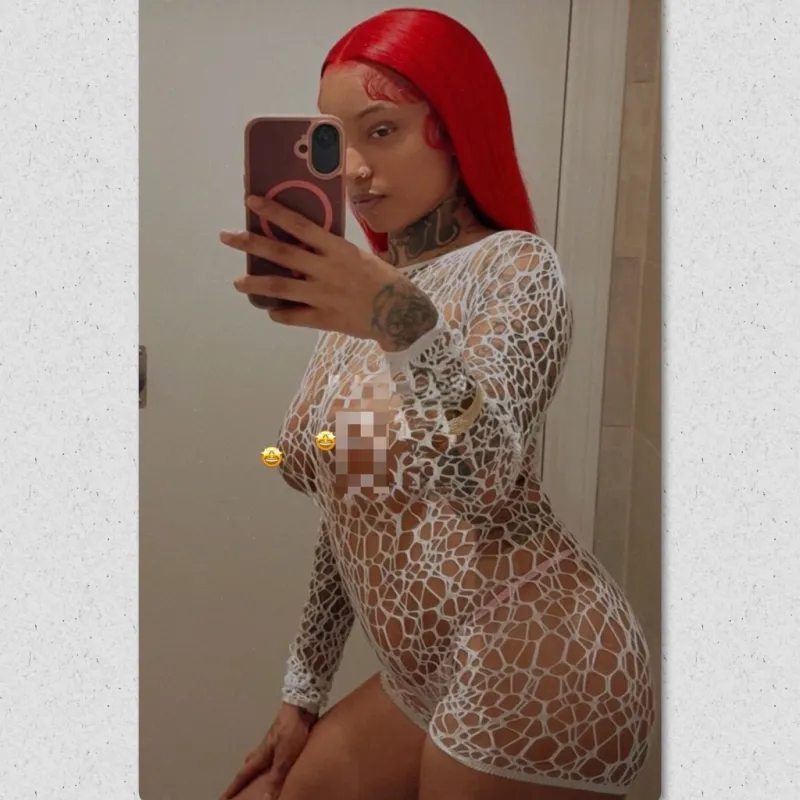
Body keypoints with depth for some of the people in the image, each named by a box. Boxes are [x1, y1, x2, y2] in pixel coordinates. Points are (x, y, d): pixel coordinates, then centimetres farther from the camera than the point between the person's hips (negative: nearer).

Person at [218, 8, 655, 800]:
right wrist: (304, 687, 13)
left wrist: (405, 325, -42)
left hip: (529, 672, -7)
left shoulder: (514, 266, -9)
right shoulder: (368, 293, 11)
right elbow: (348, 516, 12)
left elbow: (487, 478, -26)